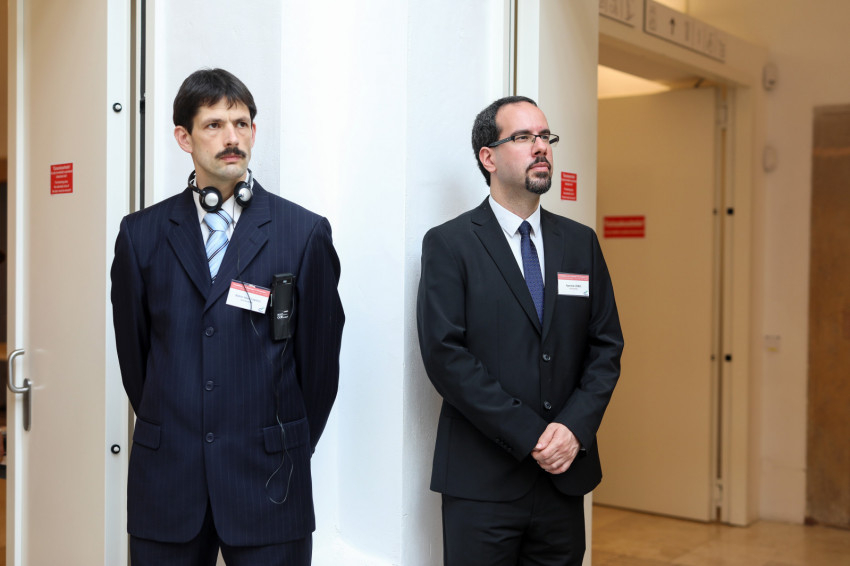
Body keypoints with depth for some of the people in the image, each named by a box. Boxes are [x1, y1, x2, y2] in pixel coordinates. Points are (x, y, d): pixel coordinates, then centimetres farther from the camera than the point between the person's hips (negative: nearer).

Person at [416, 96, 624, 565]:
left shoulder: (580, 242, 10)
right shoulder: (449, 244, -4)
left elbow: (606, 346, 8)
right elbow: (444, 354, -12)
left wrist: (574, 427, -8)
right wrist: (530, 436, -15)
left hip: (565, 474, 4)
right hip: (482, 481, -4)